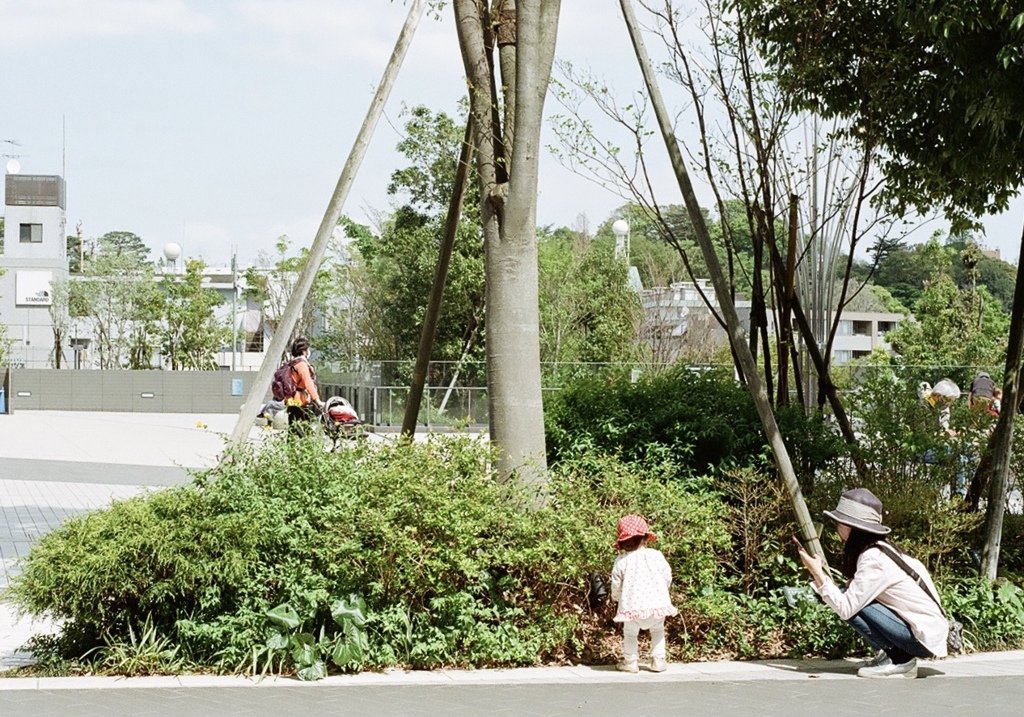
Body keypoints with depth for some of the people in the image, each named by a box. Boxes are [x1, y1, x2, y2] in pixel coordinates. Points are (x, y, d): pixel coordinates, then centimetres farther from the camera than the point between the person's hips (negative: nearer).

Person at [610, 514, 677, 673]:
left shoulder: (621, 561, -3)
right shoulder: (656, 556, 0)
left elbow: (616, 584, 1)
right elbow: (667, 577, 5)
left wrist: (616, 596, 23)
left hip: (632, 606, -1)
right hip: (657, 604, 1)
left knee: (630, 632, 19)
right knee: (658, 631, 24)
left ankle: (631, 661, 20)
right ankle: (658, 660, 20)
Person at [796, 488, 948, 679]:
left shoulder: (874, 558, -20)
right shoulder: (880, 548, 7)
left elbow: (845, 608, -23)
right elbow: (848, 597, 7)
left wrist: (818, 573, -17)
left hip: (924, 638, -9)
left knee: (852, 606, -16)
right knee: (853, 599, 5)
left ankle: (898, 660, -7)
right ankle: (891, 653, 9)